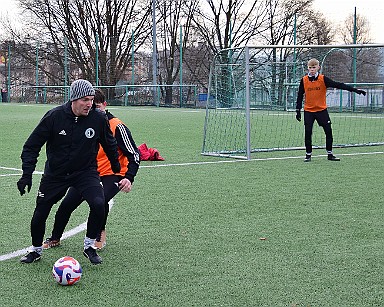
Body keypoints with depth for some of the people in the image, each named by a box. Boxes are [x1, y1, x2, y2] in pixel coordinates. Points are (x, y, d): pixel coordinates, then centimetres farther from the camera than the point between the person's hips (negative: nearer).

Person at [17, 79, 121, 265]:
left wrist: (117, 169, 18)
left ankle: (89, 246, -1)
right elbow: (32, 145, -8)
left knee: (98, 204, -24)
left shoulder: (98, 119, -12)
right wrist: (27, 174, -16)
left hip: (86, 172, 0)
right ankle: (36, 250, 32)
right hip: (55, 173, 0)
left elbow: (110, 145, 8)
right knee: (40, 213, 4)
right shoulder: (54, 116, -16)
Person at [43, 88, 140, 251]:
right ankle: (54, 238, 21)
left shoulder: (117, 127, -16)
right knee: (66, 204, -2)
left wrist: (129, 178, -25)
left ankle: (100, 234, -2)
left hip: (112, 175, -6)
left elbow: (134, 154, -14)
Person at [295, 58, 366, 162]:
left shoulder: (323, 79, -8)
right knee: (308, 133, -1)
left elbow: (338, 85, -13)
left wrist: (355, 90, -19)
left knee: (328, 132, -1)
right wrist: (298, 110, 4)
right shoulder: (304, 80, -3)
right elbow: (300, 96, 6)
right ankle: (308, 154, 12)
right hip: (308, 111, 0)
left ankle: (330, 154, 11)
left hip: (322, 110, 0)